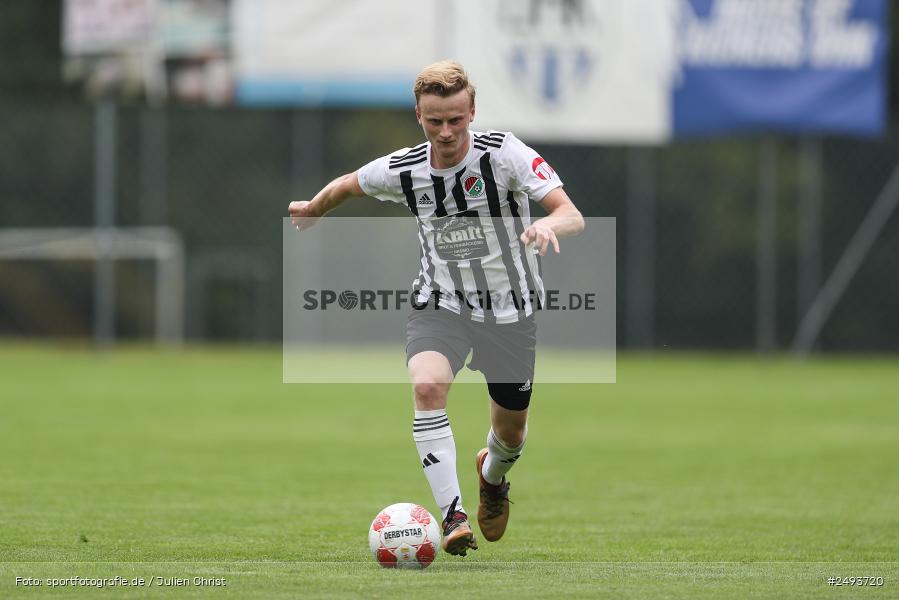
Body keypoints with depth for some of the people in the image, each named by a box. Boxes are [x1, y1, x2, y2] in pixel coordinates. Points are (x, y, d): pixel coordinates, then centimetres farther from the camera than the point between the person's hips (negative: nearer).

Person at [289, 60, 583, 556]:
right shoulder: (401, 170, -10)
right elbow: (349, 184, 13)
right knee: (427, 385, -30)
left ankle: (493, 474, 50)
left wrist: (550, 223, -46)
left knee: (511, 430, 11)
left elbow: (573, 217, -24)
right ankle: (452, 514, -28)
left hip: (510, 310, -1)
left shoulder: (503, 153, -19)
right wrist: (312, 209, 28)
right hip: (440, 305, 1)